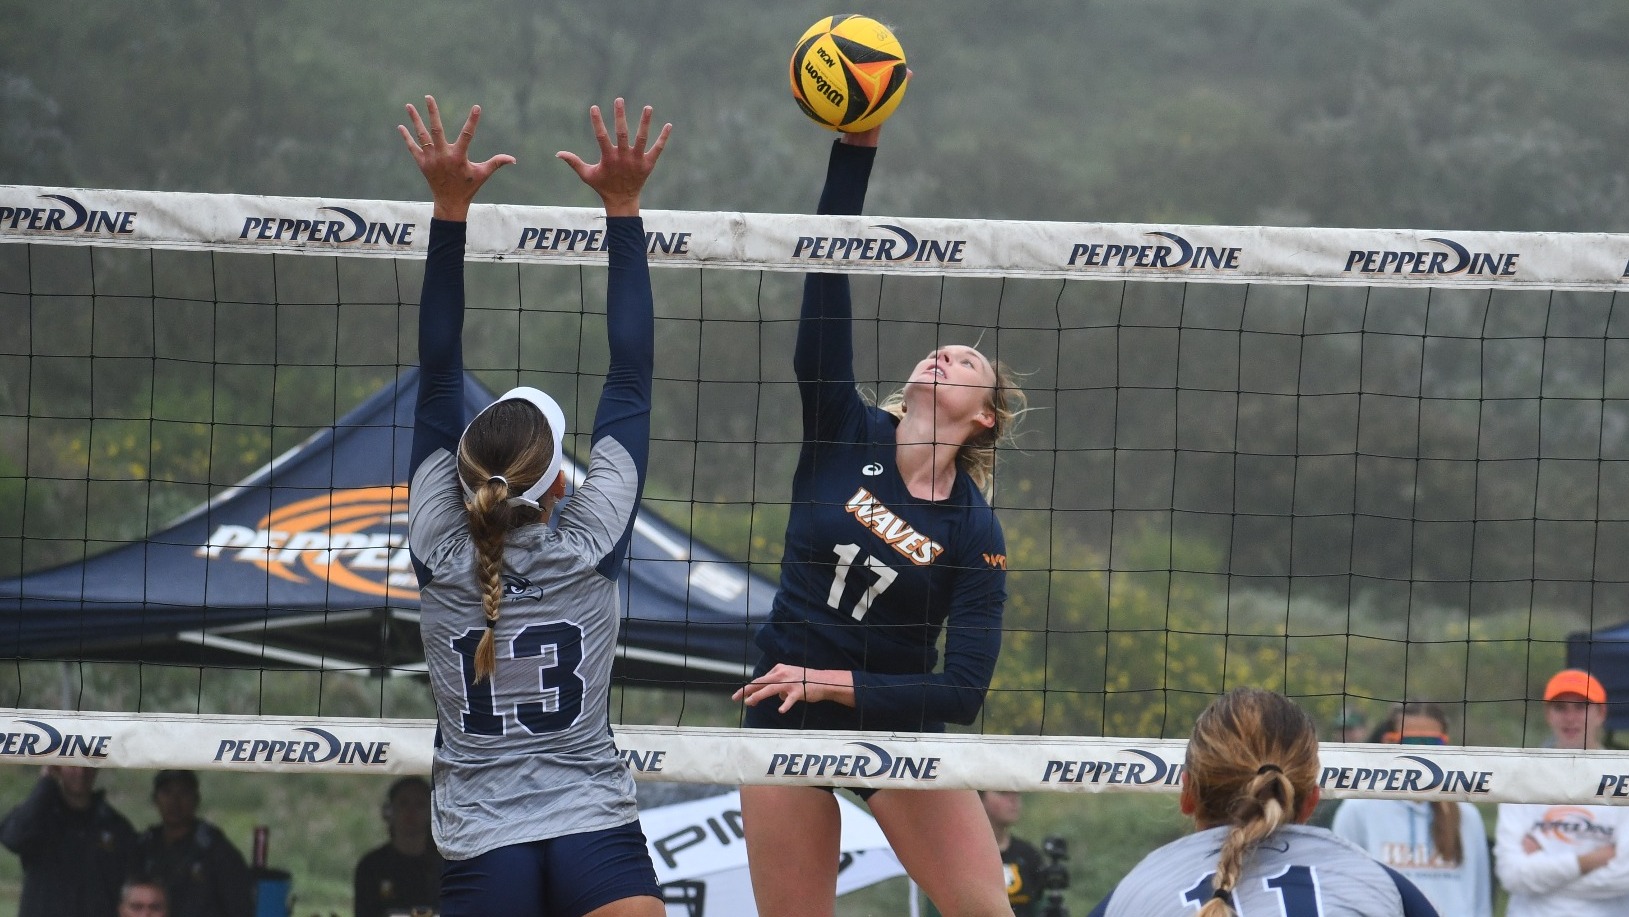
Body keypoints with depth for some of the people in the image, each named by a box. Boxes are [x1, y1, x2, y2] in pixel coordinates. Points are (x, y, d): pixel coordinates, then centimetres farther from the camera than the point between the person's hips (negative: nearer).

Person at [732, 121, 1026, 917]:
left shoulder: (975, 533, -8)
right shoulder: (845, 437, -4)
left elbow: (964, 689, -13)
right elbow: (827, 280, -11)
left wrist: (838, 684, -20)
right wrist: (856, 149, -19)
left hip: (897, 722, -1)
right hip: (787, 719, 1)